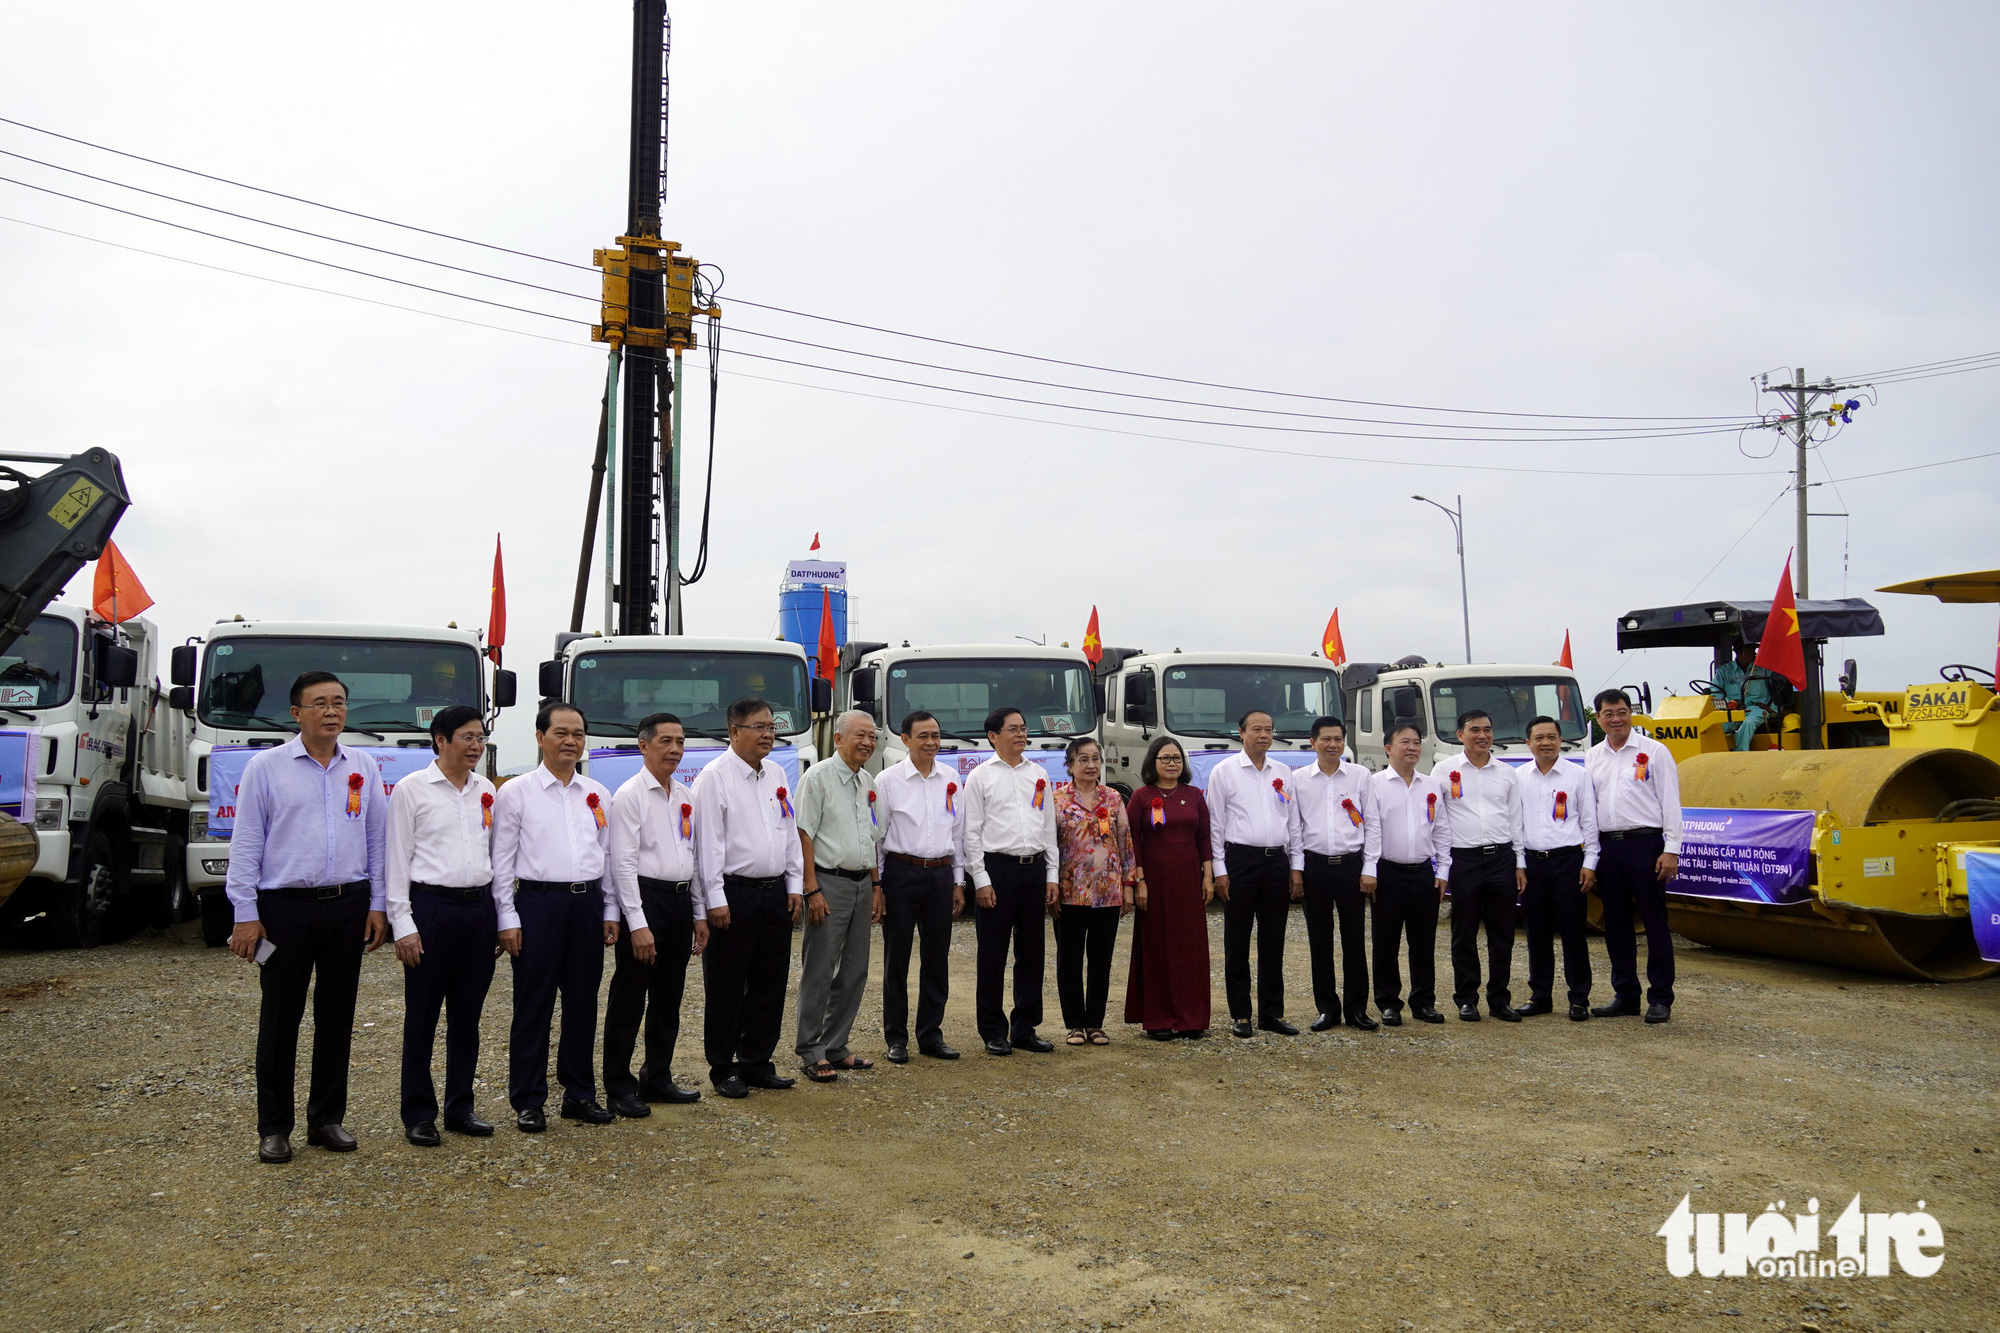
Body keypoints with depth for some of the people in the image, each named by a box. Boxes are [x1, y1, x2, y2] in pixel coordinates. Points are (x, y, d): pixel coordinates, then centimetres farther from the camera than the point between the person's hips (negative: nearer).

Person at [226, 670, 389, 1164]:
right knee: (281, 1018, 4)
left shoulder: (363, 768, 9)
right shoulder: (266, 767, 0)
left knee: (337, 1016, 9)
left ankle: (327, 1119, 21)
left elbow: (377, 841, 11)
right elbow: (245, 845, -1)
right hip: (285, 906, -3)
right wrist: (246, 914, -5)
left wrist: (377, 905, 6)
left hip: (348, 905, 3)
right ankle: (273, 1127, 15)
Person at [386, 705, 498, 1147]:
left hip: (479, 907, 5)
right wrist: (403, 924, -9)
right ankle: (418, 1114, 13)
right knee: (422, 1016, 3)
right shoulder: (411, 790, -3)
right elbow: (397, 861, -4)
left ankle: (460, 1107, 22)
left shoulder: (486, 792, 11)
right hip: (431, 907, -5)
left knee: (467, 1015, 11)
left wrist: (502, 919, 12)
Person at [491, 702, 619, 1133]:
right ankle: (528, 1101, 11)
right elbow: (502, 862, -2)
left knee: (583, 1001, 10)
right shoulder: (516, 793, 0)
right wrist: (508, 919, -7)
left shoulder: (598, 794, 12)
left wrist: (610, 910, 10)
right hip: (539, 902, -4)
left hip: (588, 903, 4)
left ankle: (580, 1093, 21)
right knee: (533, 1005, 1)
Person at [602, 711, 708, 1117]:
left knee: (669, 997, 14)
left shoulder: (685, 795, 13)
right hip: (645, 899, -7)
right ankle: (619, 1087, 10)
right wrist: (638, 924, -18)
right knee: (629, 999, 0)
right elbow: (623, 863, -14)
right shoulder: (630, 795, -9)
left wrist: (699, 913, 14)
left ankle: (658, 1077, 26)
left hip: (680, 901, 7)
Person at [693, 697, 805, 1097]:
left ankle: (757, 1063, 23)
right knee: (726, 988, 2)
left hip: (775, 894, 7)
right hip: (734, 895, -7)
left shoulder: (776, 775, 13)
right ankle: (723, 1068, 14)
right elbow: (708, 841, -12)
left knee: (770, 984, 11)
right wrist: (716, 899, -15)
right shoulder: (716, 776, -8)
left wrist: (794, 885, 11)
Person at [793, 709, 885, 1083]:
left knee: (854, 972, 10)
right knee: (819, 972, -2)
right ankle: (810, 1052, 6)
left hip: (862, 884, 7)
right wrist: (812, 890, -17)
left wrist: (876, 887, 16)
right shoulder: (817, 777, -8)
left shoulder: (868, 783, 14)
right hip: (829, 883, -7)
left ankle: (835, 1047, 20)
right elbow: (803, 836, -12)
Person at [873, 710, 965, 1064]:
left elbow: (958, 832, 13)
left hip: (941, 874, 3)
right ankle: (896, 1038, 14)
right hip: (901, 872, -3)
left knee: (938, 958, 8)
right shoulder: (888, 780, -3)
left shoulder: (951, 780, 8)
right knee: (896, 958, 3)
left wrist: (958, 881, 11)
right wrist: (875, 885, -6)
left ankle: (931, 1034, 19)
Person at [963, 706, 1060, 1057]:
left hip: (1034, 868, 4)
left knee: (1032, 952, 8)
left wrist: (1052, 875, 9)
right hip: (997, 868, -4)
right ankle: (993, 1032, 12)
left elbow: (1049, 827, 14)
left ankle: (1025, 1028, 19)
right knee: (993, 955, 1)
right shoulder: (981, 776, 1)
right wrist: (981, 879, -9)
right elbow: (972, 832, -2)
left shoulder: (1039, 774, 13)